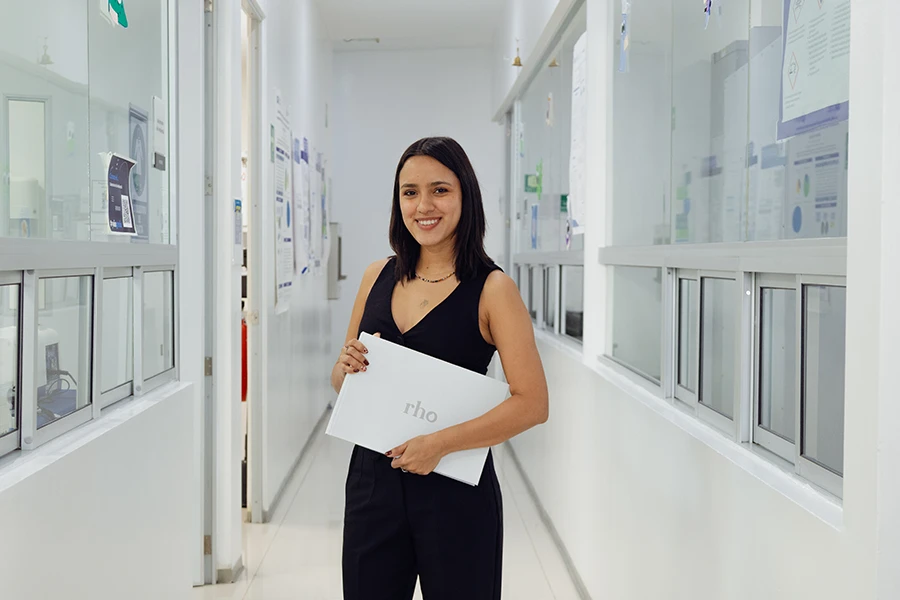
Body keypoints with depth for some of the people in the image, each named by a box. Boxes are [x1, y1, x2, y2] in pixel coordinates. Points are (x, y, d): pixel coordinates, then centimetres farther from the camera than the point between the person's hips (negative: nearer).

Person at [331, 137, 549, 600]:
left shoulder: (491, 289, -10)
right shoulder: (378, 277, 5)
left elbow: (532, 404, -15)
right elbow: (340, 382, 15)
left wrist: (439, 444, -19)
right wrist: (346, 368, -7)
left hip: (455, 491, -4)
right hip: (372, 480, 4)